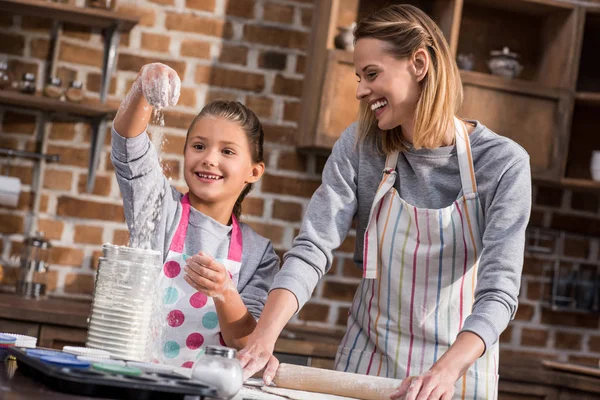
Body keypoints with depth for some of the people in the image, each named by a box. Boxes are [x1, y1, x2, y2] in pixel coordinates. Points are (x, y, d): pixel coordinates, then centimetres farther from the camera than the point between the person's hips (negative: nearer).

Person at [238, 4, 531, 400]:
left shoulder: (503, 163, -14)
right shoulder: (359, 146, -6)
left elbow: (499, 289, -21)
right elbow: (312, 249, -14)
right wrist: (262, 339, -30)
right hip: (365, 363, 3)